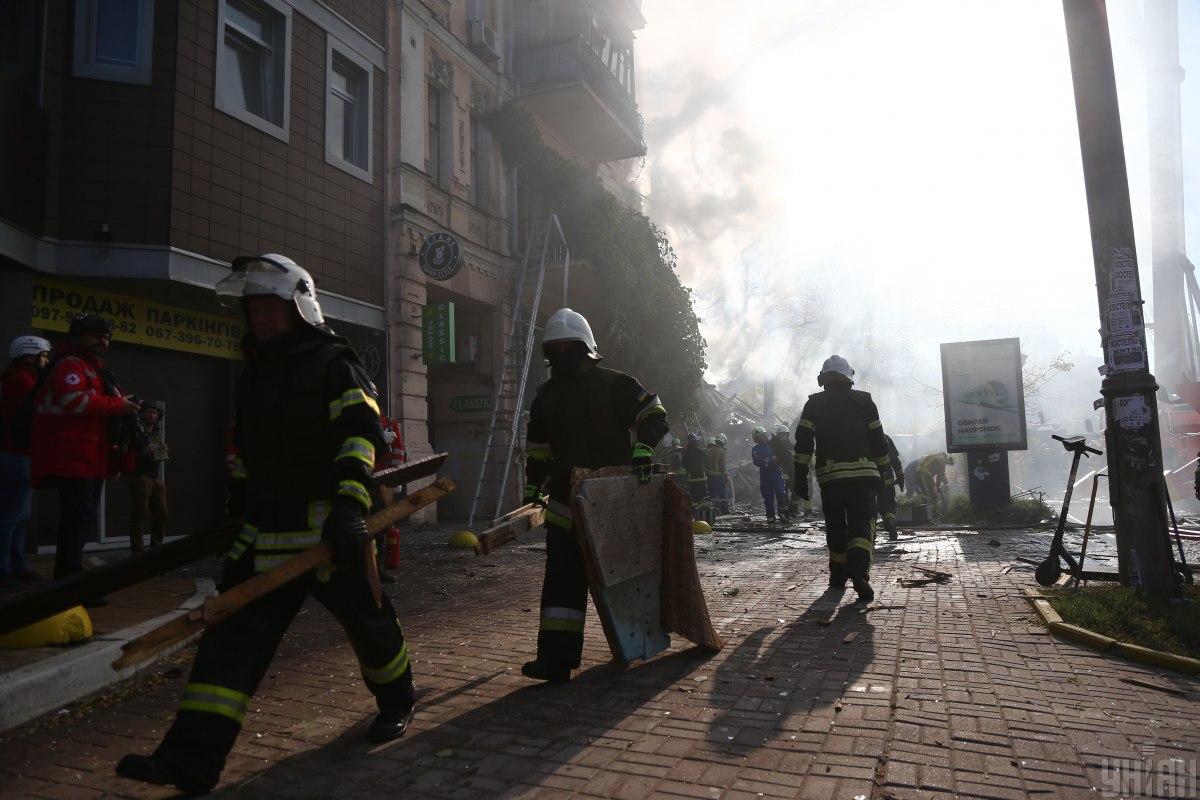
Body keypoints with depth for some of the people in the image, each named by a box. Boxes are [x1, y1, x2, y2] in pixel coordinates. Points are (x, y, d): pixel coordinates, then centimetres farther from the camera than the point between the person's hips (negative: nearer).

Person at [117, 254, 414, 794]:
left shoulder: (335, 366, -8)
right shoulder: (250, 377, 16)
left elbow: (361, 437, -21)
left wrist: (349, 507, -33)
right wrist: (238, 507, 23)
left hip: (331, 531, -6)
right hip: (265, 535, 6)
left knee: (368, 621, 7)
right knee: (234, 633, -1)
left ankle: (396, 702, 33)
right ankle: (192, 759, 1)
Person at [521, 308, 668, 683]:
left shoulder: (615, 384, -2)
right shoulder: (546, 396, 13)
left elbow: (655, 415, -5)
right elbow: (537, 448, 19)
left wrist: (642, 447, -22)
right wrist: (533, 488, 14)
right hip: (567, 501, 3)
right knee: (563, 577, -5)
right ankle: (556, 656, -5)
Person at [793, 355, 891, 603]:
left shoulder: (814, 404, 7)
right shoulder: (864, 401, 8)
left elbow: (803, 442, 0)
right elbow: (878, 441, 8)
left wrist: (801, 475, 1)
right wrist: (882, 470, 17)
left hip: (829, 475, 1)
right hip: (863, 473, -1)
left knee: (835, 526, 14)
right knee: (862, 523, -5)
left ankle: (838, 575, 21)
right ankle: (859, 569, -28)